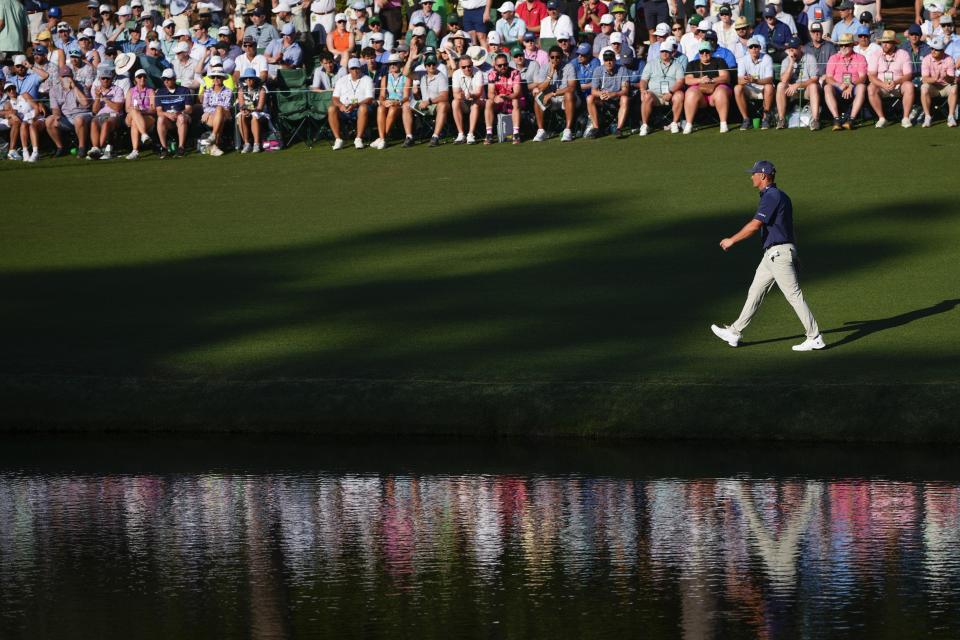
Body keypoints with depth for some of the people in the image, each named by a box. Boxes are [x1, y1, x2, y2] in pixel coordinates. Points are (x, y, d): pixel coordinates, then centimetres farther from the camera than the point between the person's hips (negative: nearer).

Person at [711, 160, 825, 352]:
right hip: (772, 255, 11)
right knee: (755, 292, 14)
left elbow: (755, 225, -23)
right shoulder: (779, 196, 16)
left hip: (779, 252, -11)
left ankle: (815, 338, -4)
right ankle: (734, 333, 21)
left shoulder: (771, 197, -17)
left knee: (794, 295, -7)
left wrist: (732, 240, -13)